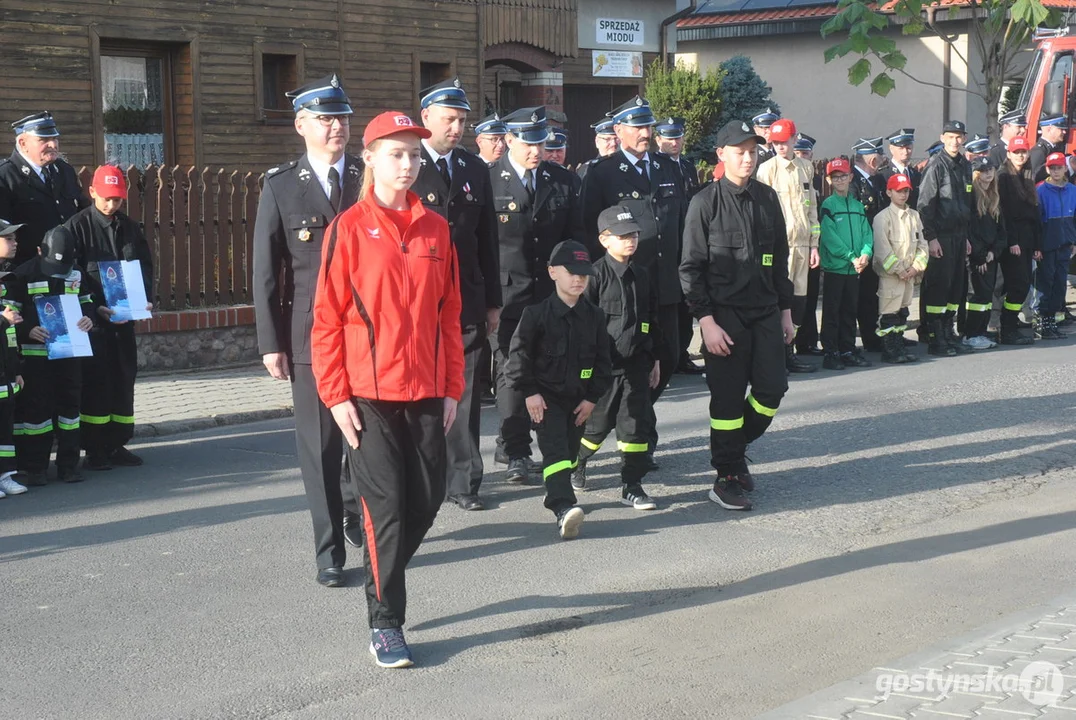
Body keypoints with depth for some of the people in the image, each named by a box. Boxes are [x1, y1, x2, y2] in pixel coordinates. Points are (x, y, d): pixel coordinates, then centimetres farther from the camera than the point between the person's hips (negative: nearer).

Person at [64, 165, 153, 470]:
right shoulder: (77, 226, -5)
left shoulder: (130, 228, 10)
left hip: (123, 317, 5)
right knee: (95, 381, -2)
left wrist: (145, 300, -6)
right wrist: (94, 308, -19)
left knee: (124, 378, 8)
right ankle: (95, 450, 4)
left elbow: (146, 267, 12)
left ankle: (118, 444, 17)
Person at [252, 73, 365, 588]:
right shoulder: (281, 188, 3)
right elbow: (266, 272, 2)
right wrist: (271, 343, -3)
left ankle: (356, 511, 35)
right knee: (319, 446, 1)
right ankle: (330, 551, 10)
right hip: (310, 336, -2)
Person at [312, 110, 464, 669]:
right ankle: (385, 624, 8)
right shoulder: (348, 229, -4)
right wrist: (335, 395, -9)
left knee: (427, 499, 7)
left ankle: (382, 574, 33)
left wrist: (452, 387, 7)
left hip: (426, 392, 4)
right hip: (368, 394, -4)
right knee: (386, 504, -3)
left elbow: (449, 314, 10)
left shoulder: (436, 229, 7)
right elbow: (327, 319, -5)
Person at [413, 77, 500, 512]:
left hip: (467, 301, 4)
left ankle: (464, 483, 11)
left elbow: (488, 240, 15)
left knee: (465, 395, 5)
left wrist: (492, 301, 12)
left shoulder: (476, 171, 13)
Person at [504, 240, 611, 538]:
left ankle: (557, 493, 35)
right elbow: (519, 354, -8)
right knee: (555, 449, -17)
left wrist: (592, 397, 1)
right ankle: (564, 508, -29)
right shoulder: (537, 314, -9)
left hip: (578, 398, 5)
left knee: (570, 452, 13)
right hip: (545, 398, -5)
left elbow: (602, 360, 7)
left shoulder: (594, 316, 3)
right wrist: (529, 392, -12)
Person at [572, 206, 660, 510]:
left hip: (637, 364, 5)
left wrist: (654, 359, 19)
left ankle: (632, 485, 7)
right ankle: (575, 463, 35)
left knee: (637, 422, 1)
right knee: (599, 422, 7)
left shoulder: (641, 277, 11)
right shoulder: (597, 275, -9)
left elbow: (652, 322, 20)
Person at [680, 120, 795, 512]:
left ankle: (735, 449, 26)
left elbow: (780, 259, 16)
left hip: (766, 312, 5)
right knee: (728, 398, -1)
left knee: (772, 388, 1)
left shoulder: (768, 198, 9)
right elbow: (691, 267, -7)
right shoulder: (706, 202, -6)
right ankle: (727, 477, 12)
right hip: (725, 315, -5)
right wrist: (707, 321, -14)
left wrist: (785, 311, 13)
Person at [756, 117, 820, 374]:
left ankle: (788, 352, 13)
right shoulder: (767, 169, -1)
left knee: (798, 298, 5)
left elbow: (812, 207, 17)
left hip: (802, 243, 5)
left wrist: (814, 244, 13)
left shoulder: (806, 168, 14)